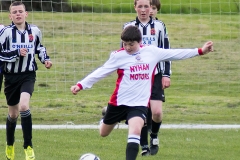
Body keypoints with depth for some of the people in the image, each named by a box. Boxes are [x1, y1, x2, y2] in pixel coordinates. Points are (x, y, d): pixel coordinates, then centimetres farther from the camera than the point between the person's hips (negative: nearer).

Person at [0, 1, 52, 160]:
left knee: (24, 106, -24)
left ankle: (28, 146, -15)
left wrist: (45, 59, 3)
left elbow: (39, 47, 17)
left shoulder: (35, 31, -2)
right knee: (13, 114, 12)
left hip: (28, 75, 0)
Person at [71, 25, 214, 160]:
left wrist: (200, 51, 5)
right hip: (119, 102, 1)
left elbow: (175, 54, 5)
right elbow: (101, 72, -7)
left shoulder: (152, 52, -3)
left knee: (135, 130, -27)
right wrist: (80, 85, -15)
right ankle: (107, 116, 55)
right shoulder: (119, 56, -9)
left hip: (140, 103, 0)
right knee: (104, 133, 18)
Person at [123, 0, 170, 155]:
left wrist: (166, 75, 1)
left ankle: (154, 135, 17)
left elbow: (166, 51, 6)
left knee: (156, 112, -13)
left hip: (155, 74, -1)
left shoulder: (159, 26, 4)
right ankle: (144, 147, 11)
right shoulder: (129, 27, 4)